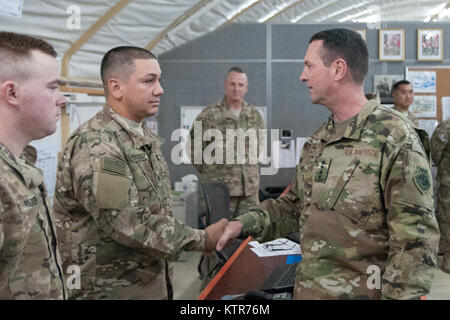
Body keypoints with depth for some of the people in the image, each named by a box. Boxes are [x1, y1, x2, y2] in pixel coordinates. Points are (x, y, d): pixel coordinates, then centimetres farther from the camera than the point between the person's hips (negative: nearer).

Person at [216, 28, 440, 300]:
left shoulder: (396, 140, -17)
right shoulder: (317, 141, 7)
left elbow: (416, 241, -18)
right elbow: (295, 206, 15)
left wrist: (396, 294, -21)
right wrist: (246, 224, 3)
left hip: (361, 292, -7)